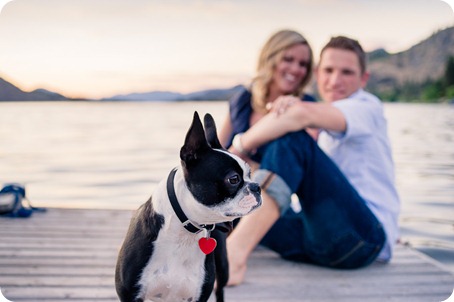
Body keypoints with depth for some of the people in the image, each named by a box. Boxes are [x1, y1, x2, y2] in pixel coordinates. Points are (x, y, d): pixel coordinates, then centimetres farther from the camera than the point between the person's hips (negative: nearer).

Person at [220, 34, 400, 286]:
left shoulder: (367, 106, -2)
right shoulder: (325, 128, 25)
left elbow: (302, 114, -21)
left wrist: (240, 147, -14)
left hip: (366, 235, -8)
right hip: (325, 239, 8)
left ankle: (234, 255, -40)